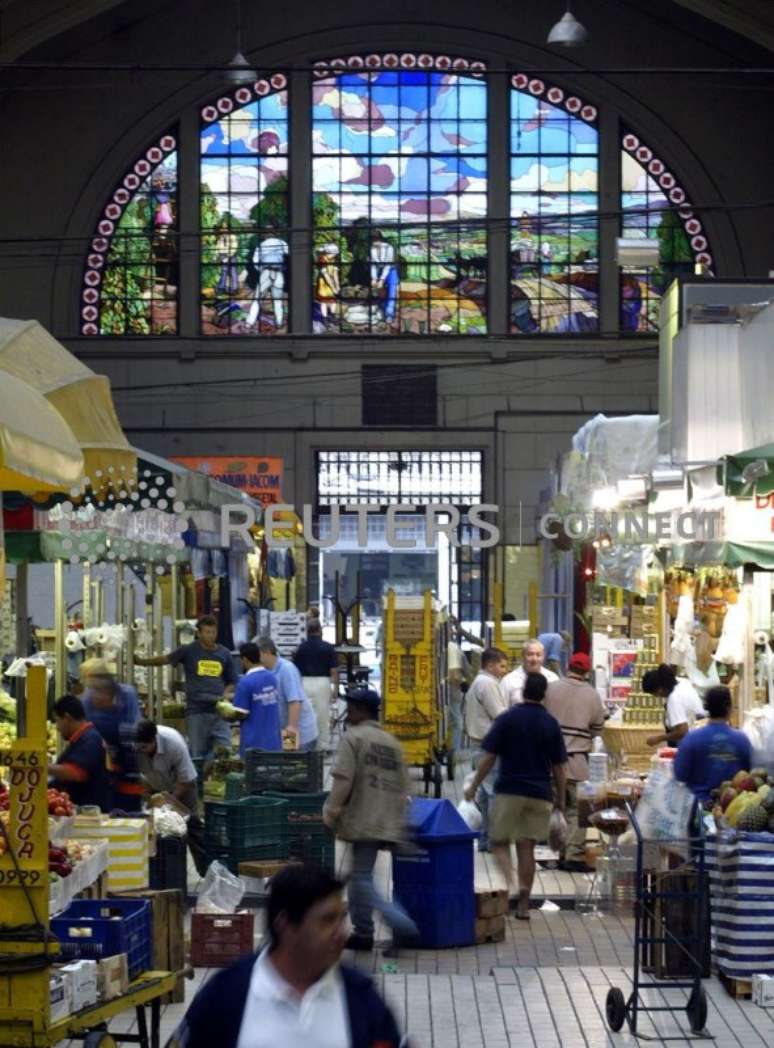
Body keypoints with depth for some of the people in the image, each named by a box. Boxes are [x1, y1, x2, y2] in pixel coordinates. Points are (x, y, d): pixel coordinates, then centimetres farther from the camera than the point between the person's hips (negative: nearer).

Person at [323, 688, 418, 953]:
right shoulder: (392, 742, 16)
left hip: (363, 821, -8)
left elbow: (342, 781, -14)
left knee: (362, 878, -6)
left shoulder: (353, 738, -6)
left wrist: (331, 814, -7)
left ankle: (401, 924, -20)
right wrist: (397, 816, 22)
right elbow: (403, 784, 16)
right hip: (388, 822, 8)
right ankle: (363, 932, 17)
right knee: (360, 876, 16)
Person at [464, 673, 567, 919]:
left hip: (509, 790, -3)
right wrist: (561, 798, 14)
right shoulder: (551, 724, 3)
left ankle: (508, 881, -21)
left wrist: (473, 787, 5)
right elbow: (559, 767, 5)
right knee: (527, 846, 9)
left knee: (499, 842, 7)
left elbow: (489, 758, -5)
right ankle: (523, 904, 6)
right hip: (539, 794, 3)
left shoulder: (507, 719, -5)